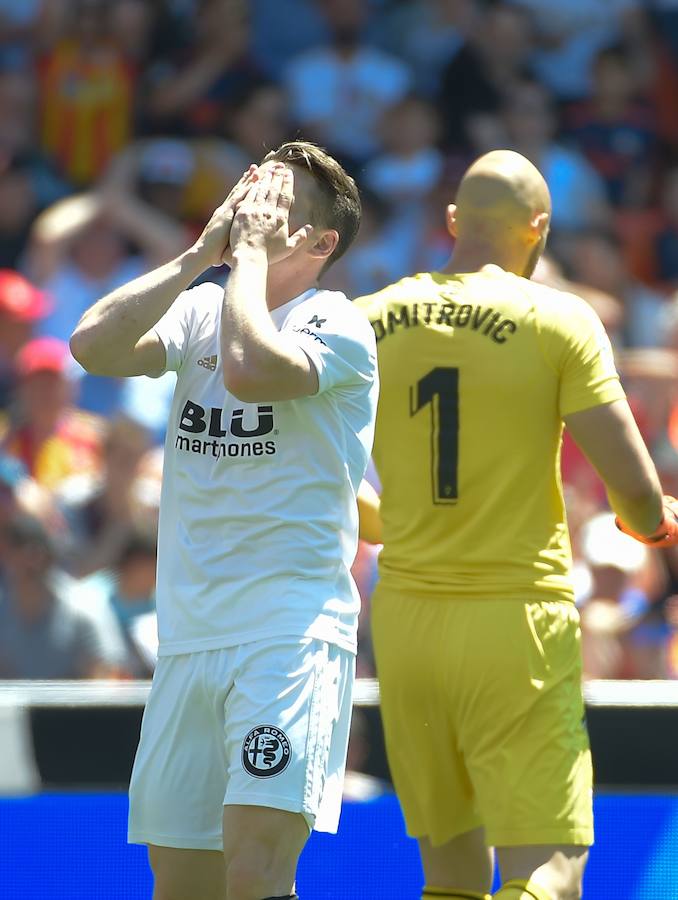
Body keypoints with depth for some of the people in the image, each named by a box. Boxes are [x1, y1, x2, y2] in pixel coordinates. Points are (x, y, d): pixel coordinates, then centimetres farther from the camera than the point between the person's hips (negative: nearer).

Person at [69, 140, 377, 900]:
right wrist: (201, 254, -3)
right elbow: (93, 346, -4)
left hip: (292, 631, -6)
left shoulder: (337, 325, -5)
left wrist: (253, 249, -12)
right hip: (187, 637, 6)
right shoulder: (200, 310, 13)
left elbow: (251, 368, -26)